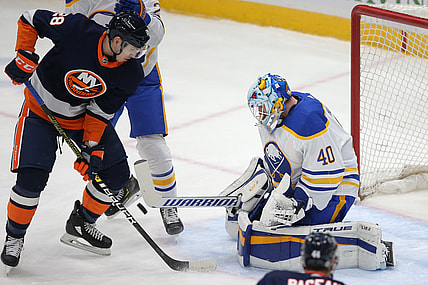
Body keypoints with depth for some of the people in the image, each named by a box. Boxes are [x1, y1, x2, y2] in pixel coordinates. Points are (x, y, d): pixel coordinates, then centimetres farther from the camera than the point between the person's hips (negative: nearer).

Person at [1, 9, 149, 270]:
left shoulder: (131, 73, -19)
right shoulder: (77, 31, -31)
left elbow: (101, 111, -11)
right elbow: (30, 19, -16)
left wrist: (92, 146, -20)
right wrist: (24, 58, -22)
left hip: (84, 116, 4)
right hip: (42, 109, -4)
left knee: (117, 173, -1)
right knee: (31, 179, -16)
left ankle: (81, 225, 21)